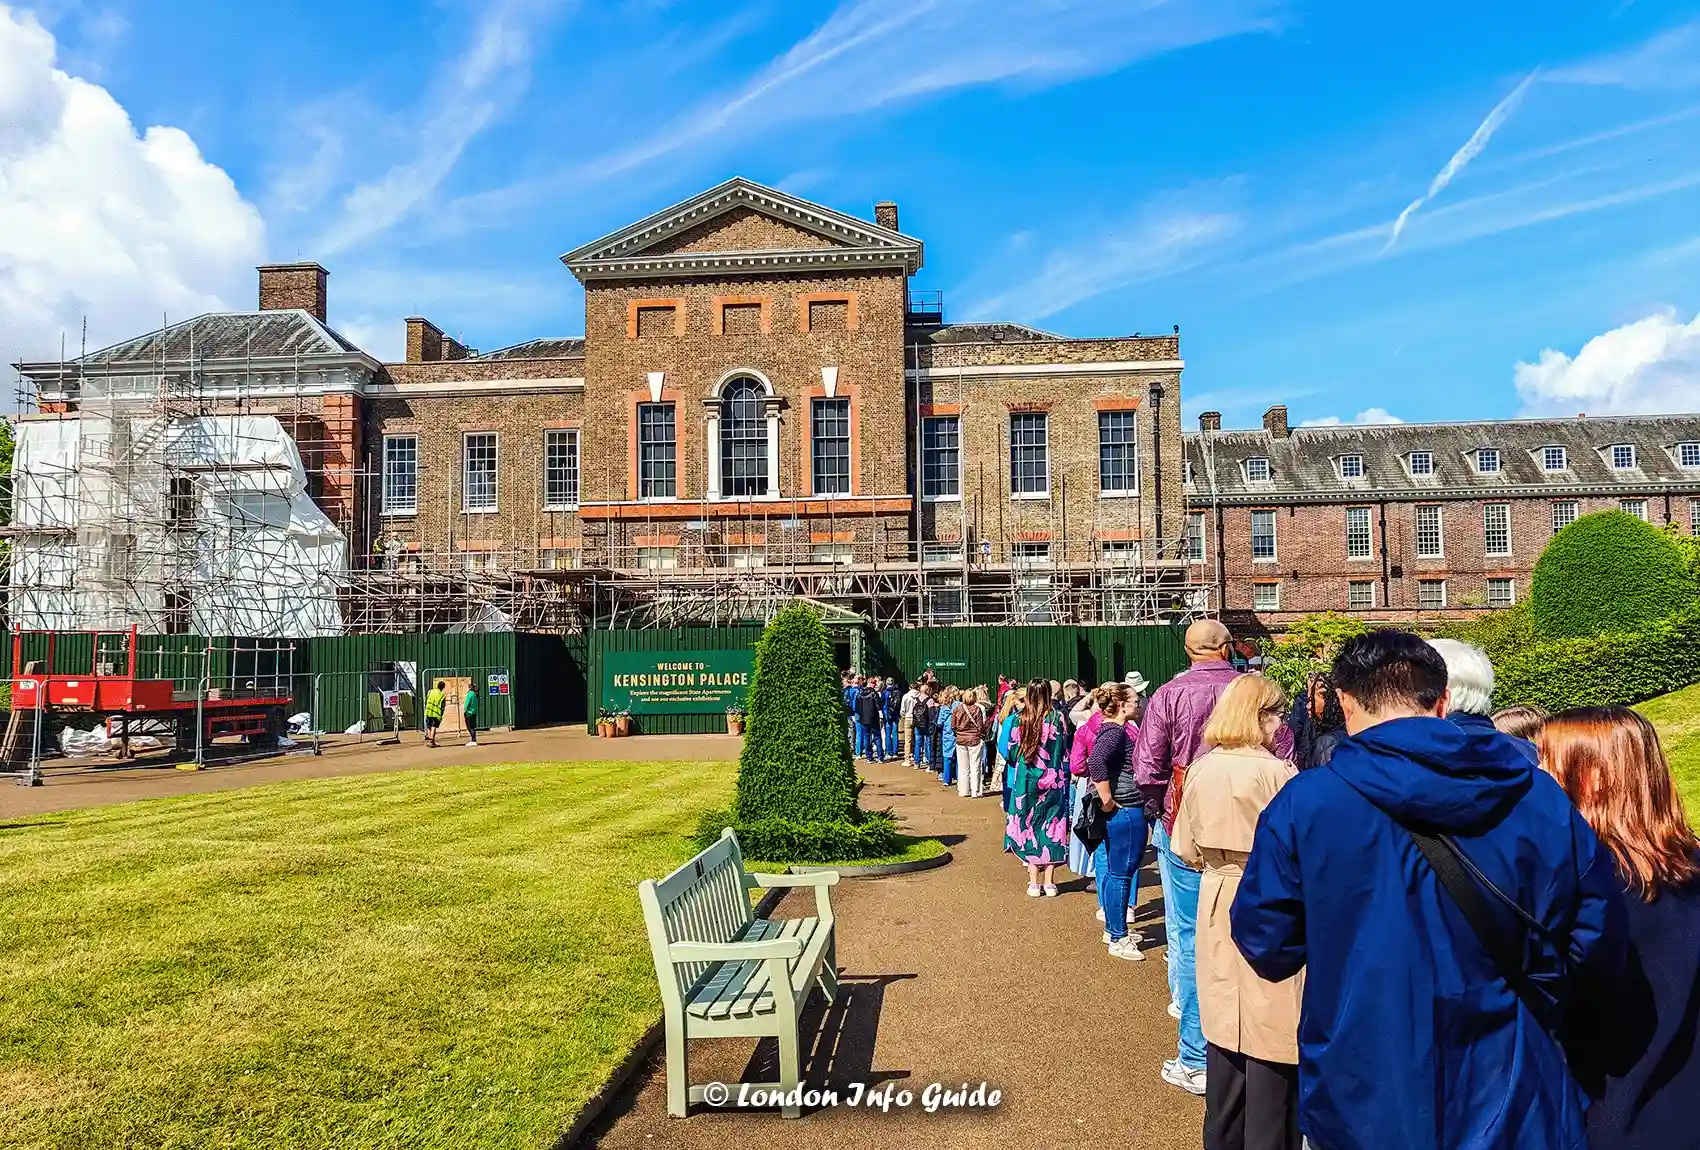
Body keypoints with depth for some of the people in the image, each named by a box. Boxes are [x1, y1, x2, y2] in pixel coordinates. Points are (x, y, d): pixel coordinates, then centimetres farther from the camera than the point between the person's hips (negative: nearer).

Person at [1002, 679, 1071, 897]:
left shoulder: (1020, 720, -5)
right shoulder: (1055, 719, -8)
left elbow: (1011, 753, 0)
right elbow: (1065, 750, -4)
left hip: (1025, 780, 1)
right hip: (1052, 780, -1)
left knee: (1028, 828, 9)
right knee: (1051, 828, 8)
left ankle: (1034, 883, 10)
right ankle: (1049, 882, 9)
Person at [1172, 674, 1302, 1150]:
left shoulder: (1200, 770, 1)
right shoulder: (1276, 772, -17)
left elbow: (1186, 850, 7)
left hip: (1217, 904, 6)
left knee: (1226, 1026, 18)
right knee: (1270, 1040, 4)